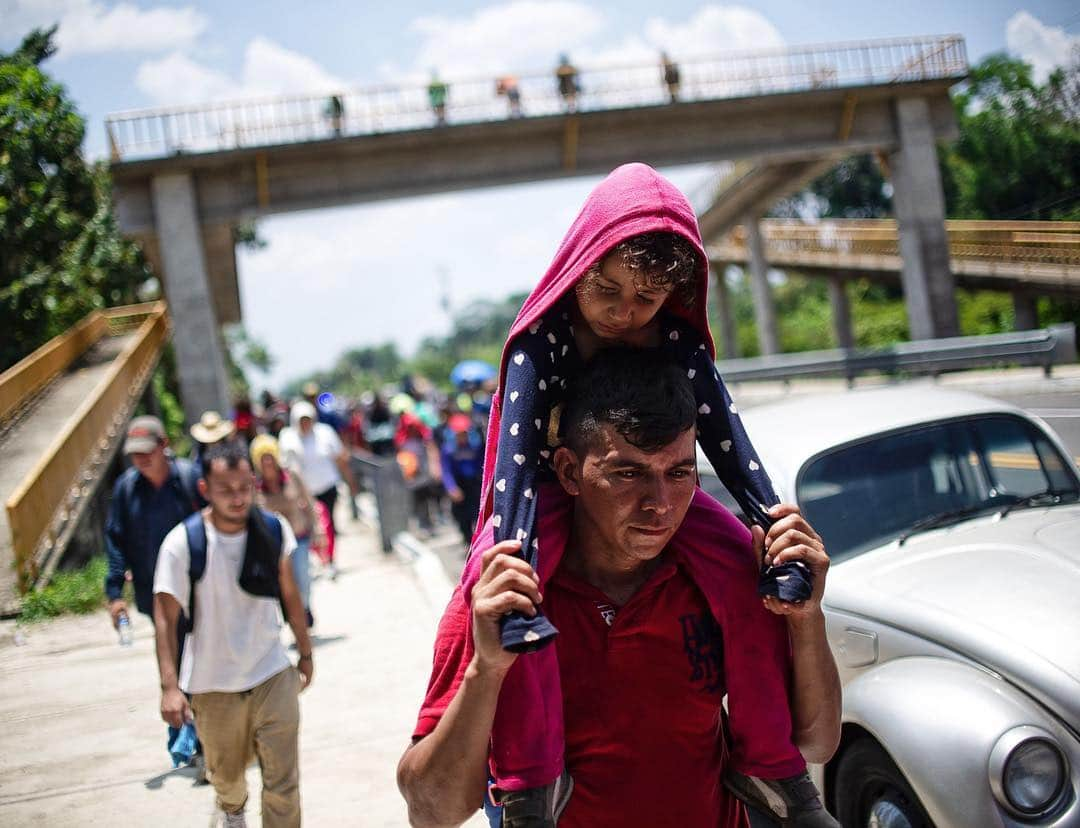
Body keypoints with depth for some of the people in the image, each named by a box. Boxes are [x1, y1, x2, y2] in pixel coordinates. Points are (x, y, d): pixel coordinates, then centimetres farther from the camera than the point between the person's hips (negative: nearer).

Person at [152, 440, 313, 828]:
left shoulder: (274, 530, -7)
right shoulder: (182, 544, -17)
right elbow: (165, 618, -14)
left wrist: (305, 652, 14)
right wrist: (170, 686, -20)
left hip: (273, 676, 1)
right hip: (213, 686, -1)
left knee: (283, 783, -3)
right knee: (226, 773, 20)